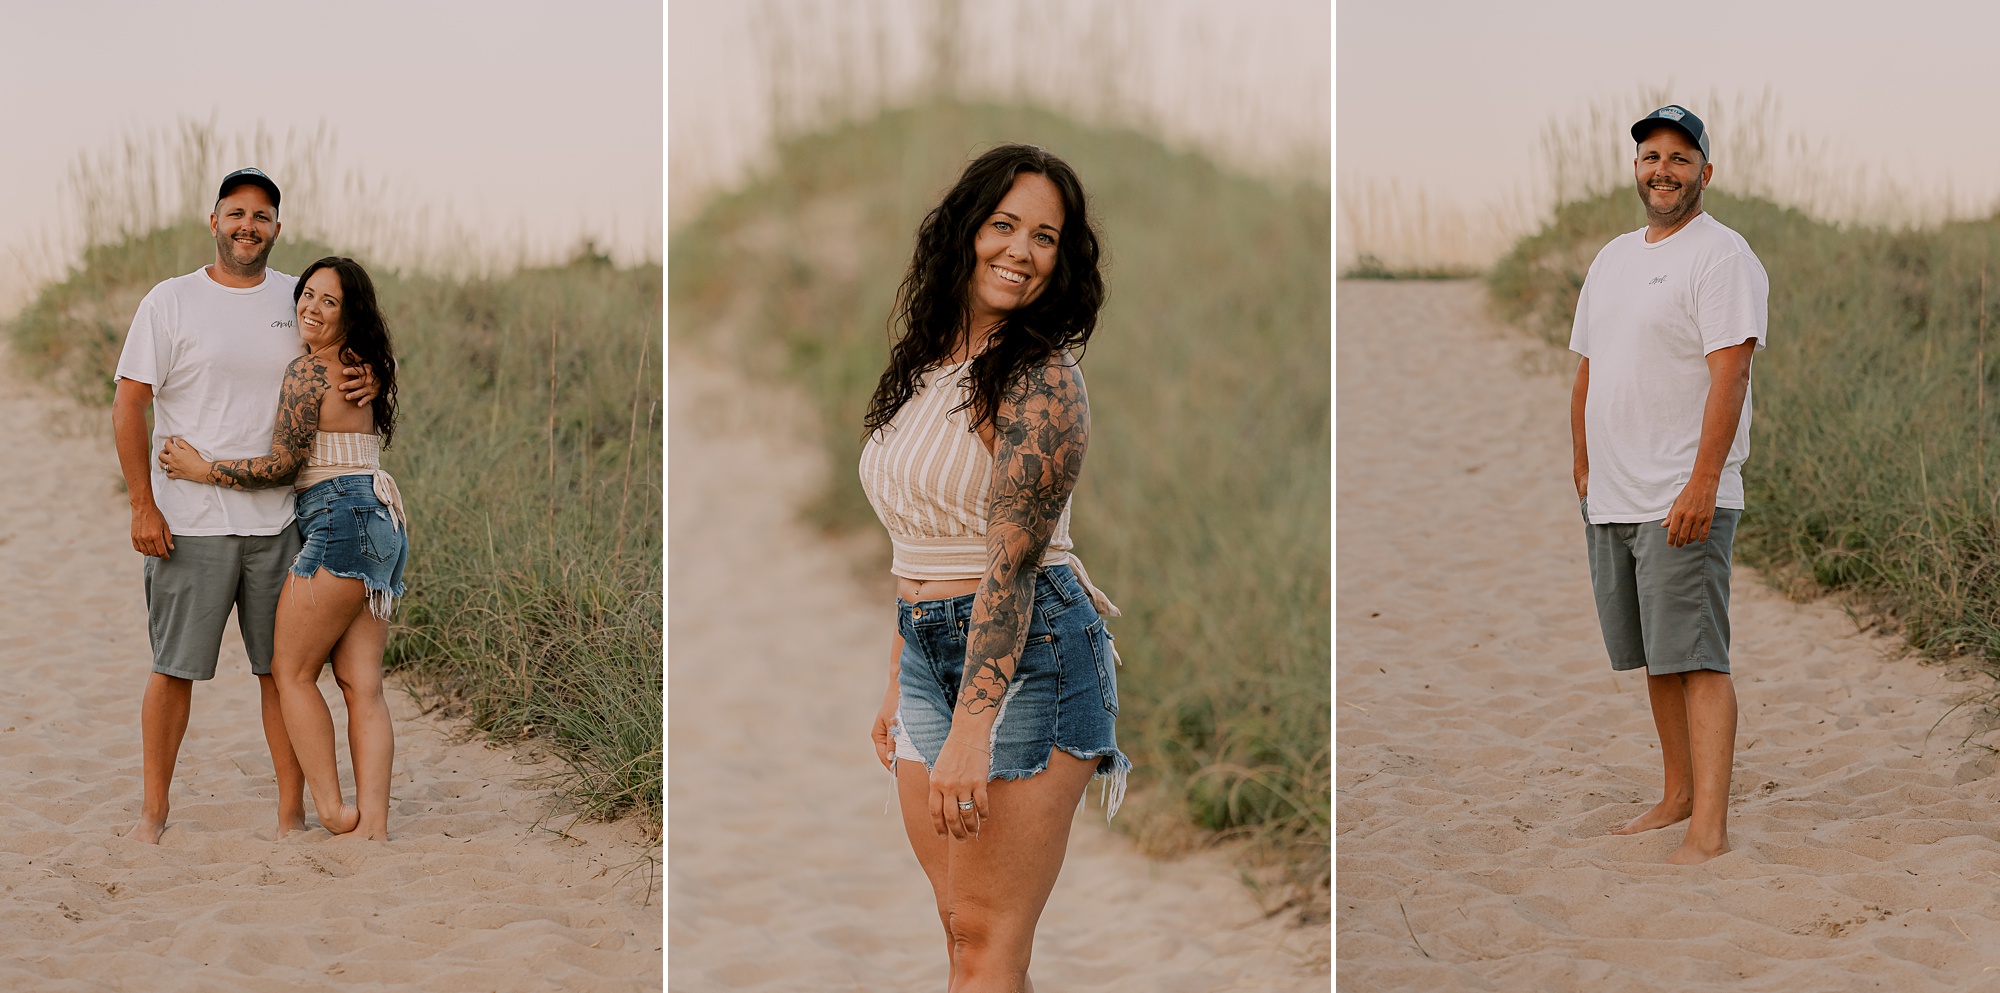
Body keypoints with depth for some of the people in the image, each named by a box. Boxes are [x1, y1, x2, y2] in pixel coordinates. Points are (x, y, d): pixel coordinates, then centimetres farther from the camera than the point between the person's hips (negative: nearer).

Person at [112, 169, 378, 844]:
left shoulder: (299, 301, 9)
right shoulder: (170, 302, -1)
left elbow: (352, 355, 25)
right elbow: (128, 406, -2)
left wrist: (368, 379, -1)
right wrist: (142, 504, -10)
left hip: (278, 523, 3)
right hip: (188, 526, -3)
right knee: (173, 669, 2)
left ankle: (293, 814, 9)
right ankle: (153, 812, 13)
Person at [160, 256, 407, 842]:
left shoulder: (307, 373, -9)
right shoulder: (366, 368, 17)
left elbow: (283, 466, -9)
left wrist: (200, 470, -2)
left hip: (340, 522, -9)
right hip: (384, 523, 9)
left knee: (291, 671, 1)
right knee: (362, 684, 3)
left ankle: (333, 812, -5)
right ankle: (374, 822, -6)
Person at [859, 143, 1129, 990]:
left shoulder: (1039, 379, -15)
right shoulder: (926, 364, 11)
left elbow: (1014, 563, -22)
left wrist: (970, 732, -27)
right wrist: (897, 688, 20)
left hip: (1028, 656, -8)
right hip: (929, 653, 8)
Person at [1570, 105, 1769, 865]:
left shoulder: (1721, 255, -8)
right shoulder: (1612, 258, 18)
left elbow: (1730, 373, -17)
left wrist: (1702, 482, -24)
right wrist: (1584, 469, 18)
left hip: (1685, 498, -8)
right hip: (1610, 500, 8)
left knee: (1696, 659, -13)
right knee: (1655, 659, 14)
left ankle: (1710, 831, -16)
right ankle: (1679, 796, 24)